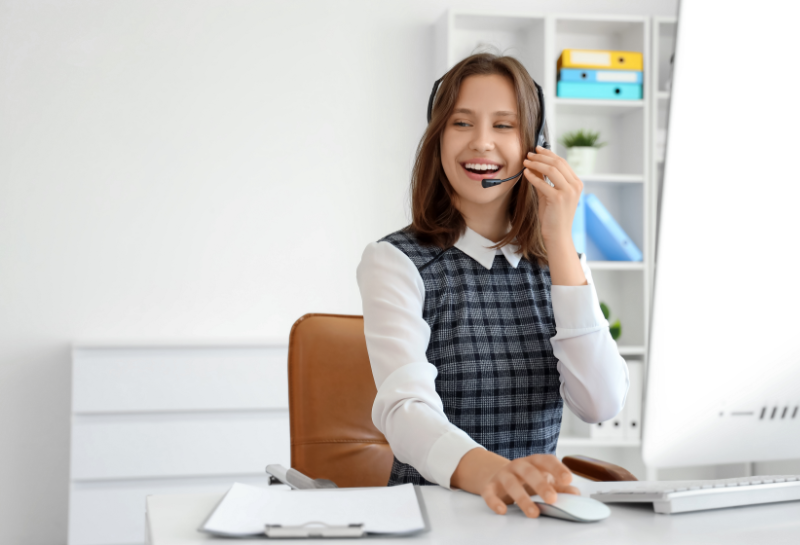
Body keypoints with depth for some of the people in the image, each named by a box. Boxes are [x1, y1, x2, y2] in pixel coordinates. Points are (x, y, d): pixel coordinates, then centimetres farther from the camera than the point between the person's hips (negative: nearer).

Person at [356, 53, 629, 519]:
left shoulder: (559, 262, 10)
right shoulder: (395, 262, -3)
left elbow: (602, 404, -6)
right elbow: (405, 408, -19)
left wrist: (560, 240, -8)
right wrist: (485, 469, -40)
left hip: (538, 511, 2)